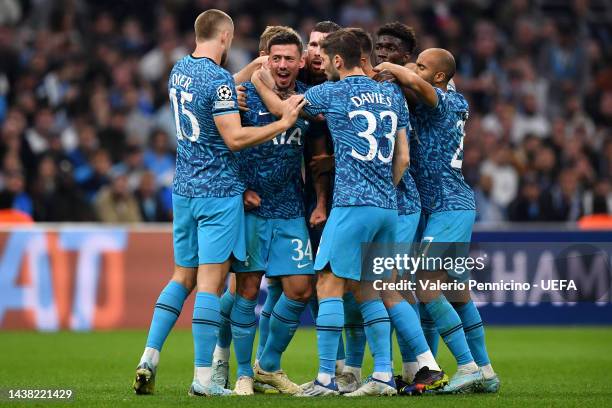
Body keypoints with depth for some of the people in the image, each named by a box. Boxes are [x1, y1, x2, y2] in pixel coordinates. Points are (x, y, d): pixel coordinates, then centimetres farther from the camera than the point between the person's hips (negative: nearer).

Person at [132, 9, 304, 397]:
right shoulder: (219, 80, -17)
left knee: (183, 277, 16)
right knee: (210, 282, -6)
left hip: (184, 190, 8)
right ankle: (203, 377, -6)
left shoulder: (180, 70, 9)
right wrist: (283, 123, -16)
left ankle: (149, 358, 6)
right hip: (219, 193, -8)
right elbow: (234, 138, -19)